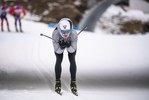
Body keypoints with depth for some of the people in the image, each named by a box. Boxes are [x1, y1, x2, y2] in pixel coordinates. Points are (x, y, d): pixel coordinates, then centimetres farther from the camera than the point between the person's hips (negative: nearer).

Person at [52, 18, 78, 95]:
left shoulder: (74, 34, -40)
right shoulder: (55, 34, -40)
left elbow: (72, 50, -27)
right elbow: (57, 51, -28)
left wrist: (68, 46, -47)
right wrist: (61, 47, -48)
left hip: (71, 45, 0)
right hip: (59, 44, 0)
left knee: (72, 60, -13)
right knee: (59, 60, -14)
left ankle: (73, 82, 0)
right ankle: (58, 82, 2)